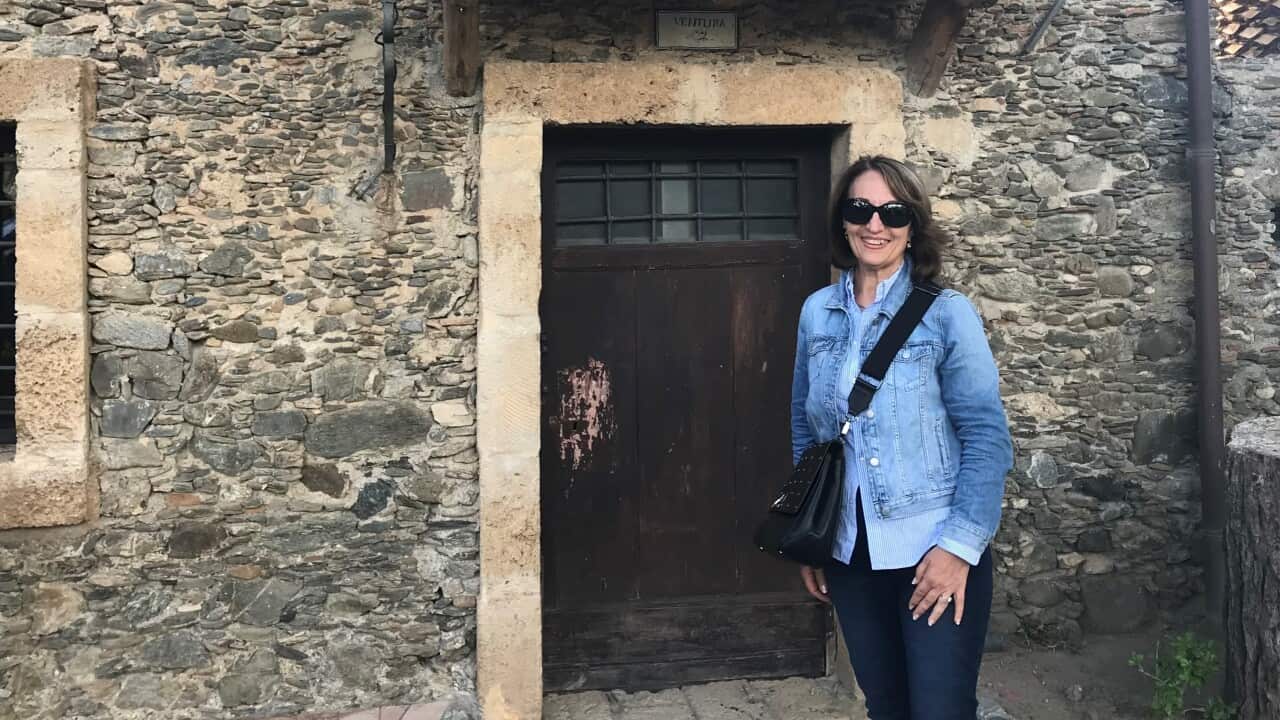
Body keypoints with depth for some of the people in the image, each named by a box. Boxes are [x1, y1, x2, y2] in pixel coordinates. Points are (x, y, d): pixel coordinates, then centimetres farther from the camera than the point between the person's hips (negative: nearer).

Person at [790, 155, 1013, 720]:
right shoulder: (817, 312, 3)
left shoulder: (947, 314, -8)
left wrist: (959, 544, -17)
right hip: (849, 553, 4)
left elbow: (986, 435, -10)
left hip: (935, 550, -4)